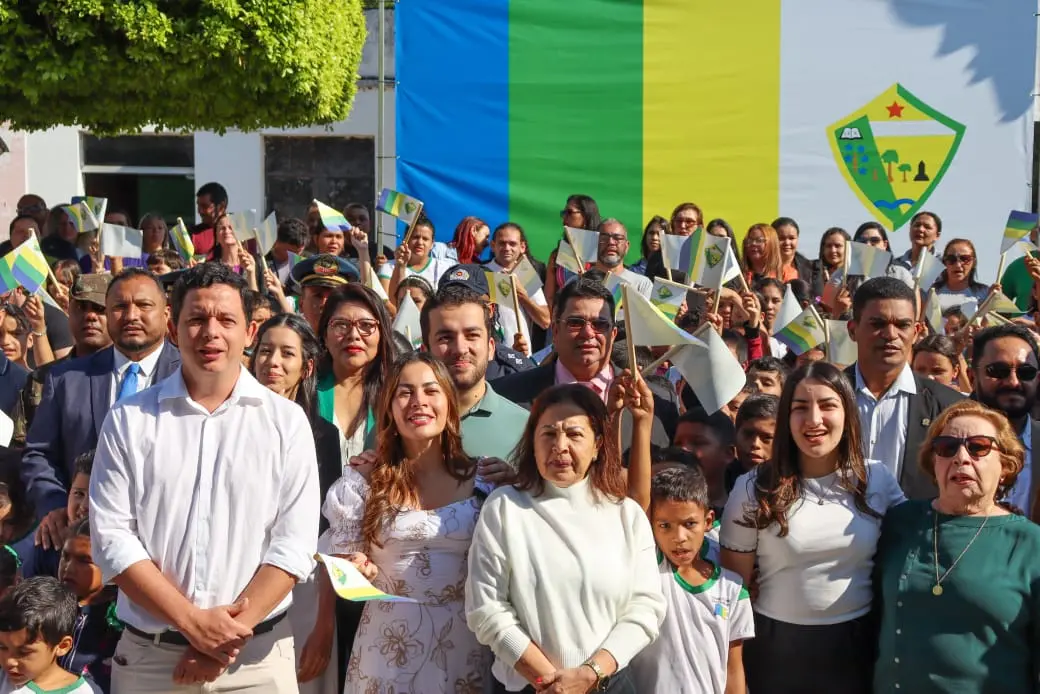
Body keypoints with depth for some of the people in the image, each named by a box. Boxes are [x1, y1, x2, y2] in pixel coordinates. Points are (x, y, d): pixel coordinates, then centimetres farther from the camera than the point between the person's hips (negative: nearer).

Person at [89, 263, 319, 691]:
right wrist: (193, 623, -14)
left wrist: (230, 635, -14)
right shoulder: (128, 420, 0)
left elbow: (294, 542, -6)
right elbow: (111, 536, -6)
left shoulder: (286, 421, -1)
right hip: (146, 655, 1)